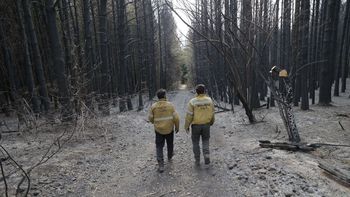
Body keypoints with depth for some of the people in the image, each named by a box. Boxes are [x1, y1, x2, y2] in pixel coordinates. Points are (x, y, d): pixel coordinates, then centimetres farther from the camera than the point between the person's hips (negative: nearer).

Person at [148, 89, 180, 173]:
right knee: (170, 144, 24)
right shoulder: (170, 105, -12)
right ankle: (169, 157, 47)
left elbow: (150, 118, -1)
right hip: (169, 129, 0)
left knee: (159, 147, 10)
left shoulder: (153, 106, -9)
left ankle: (161, 165, 2)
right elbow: (176, 117, -12)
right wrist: (177, 127, 3)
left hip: (159, 130, 0)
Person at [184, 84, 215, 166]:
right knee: (205, 141, 21)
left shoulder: (192, 101, -15)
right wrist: (211, 122, 22)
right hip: (206, 124, 2)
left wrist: (186, 126, -3)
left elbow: (189, 115, -14)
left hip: (196, 125, -2)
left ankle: (197, 161, 20)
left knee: (195, 142, 15)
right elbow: (212, 113, 4)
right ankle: (206, 155, 1)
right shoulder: (209, 100, -6)